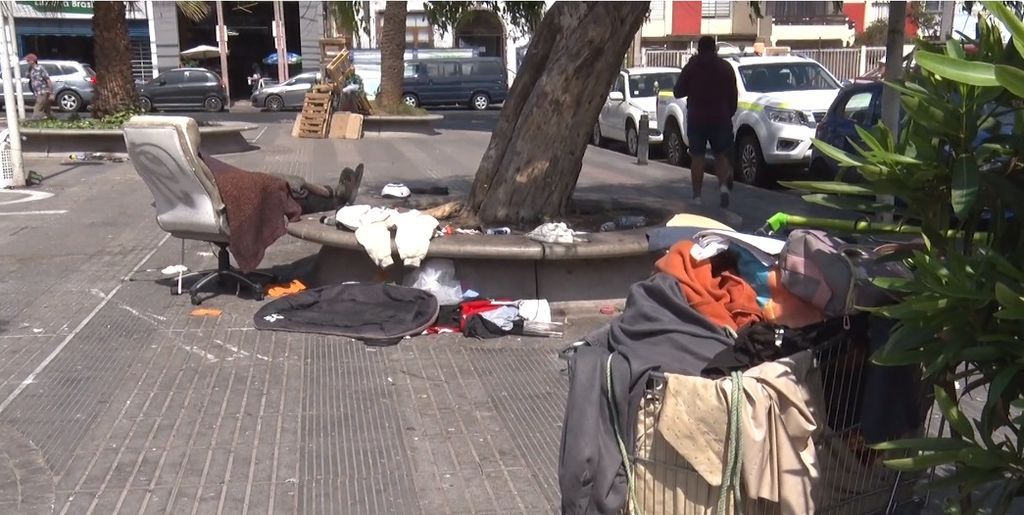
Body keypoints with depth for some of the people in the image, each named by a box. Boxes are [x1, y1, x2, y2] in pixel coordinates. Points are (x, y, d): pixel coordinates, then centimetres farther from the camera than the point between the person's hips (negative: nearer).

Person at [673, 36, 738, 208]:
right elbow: (733, 95, 4)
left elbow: (677, 92, 2)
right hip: (720, 118, 1)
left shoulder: (691, 67, 0)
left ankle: (697, 196, 5)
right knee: (721, 156, 11)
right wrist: (729, 114, 14)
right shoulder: (725, 67, 3)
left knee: (697, 158, 6)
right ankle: (723, 186, -13)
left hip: (696, 118, -1)